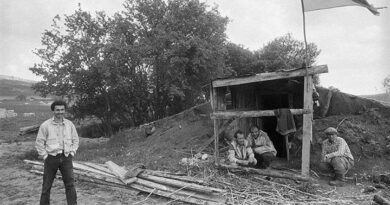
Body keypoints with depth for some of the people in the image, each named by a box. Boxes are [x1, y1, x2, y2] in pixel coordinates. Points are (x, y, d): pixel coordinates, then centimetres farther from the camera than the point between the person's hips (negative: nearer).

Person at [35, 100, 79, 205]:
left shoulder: (69, 124, 4)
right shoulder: (45, 125, -4)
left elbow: (75, 140, 12)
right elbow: (39, 142, 0)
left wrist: (72, 152, 4)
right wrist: (44, 156, -4)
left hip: (66, 158, 2)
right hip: (51, 158, -1)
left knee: (70, 184, -1)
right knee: (47, 185, 10)